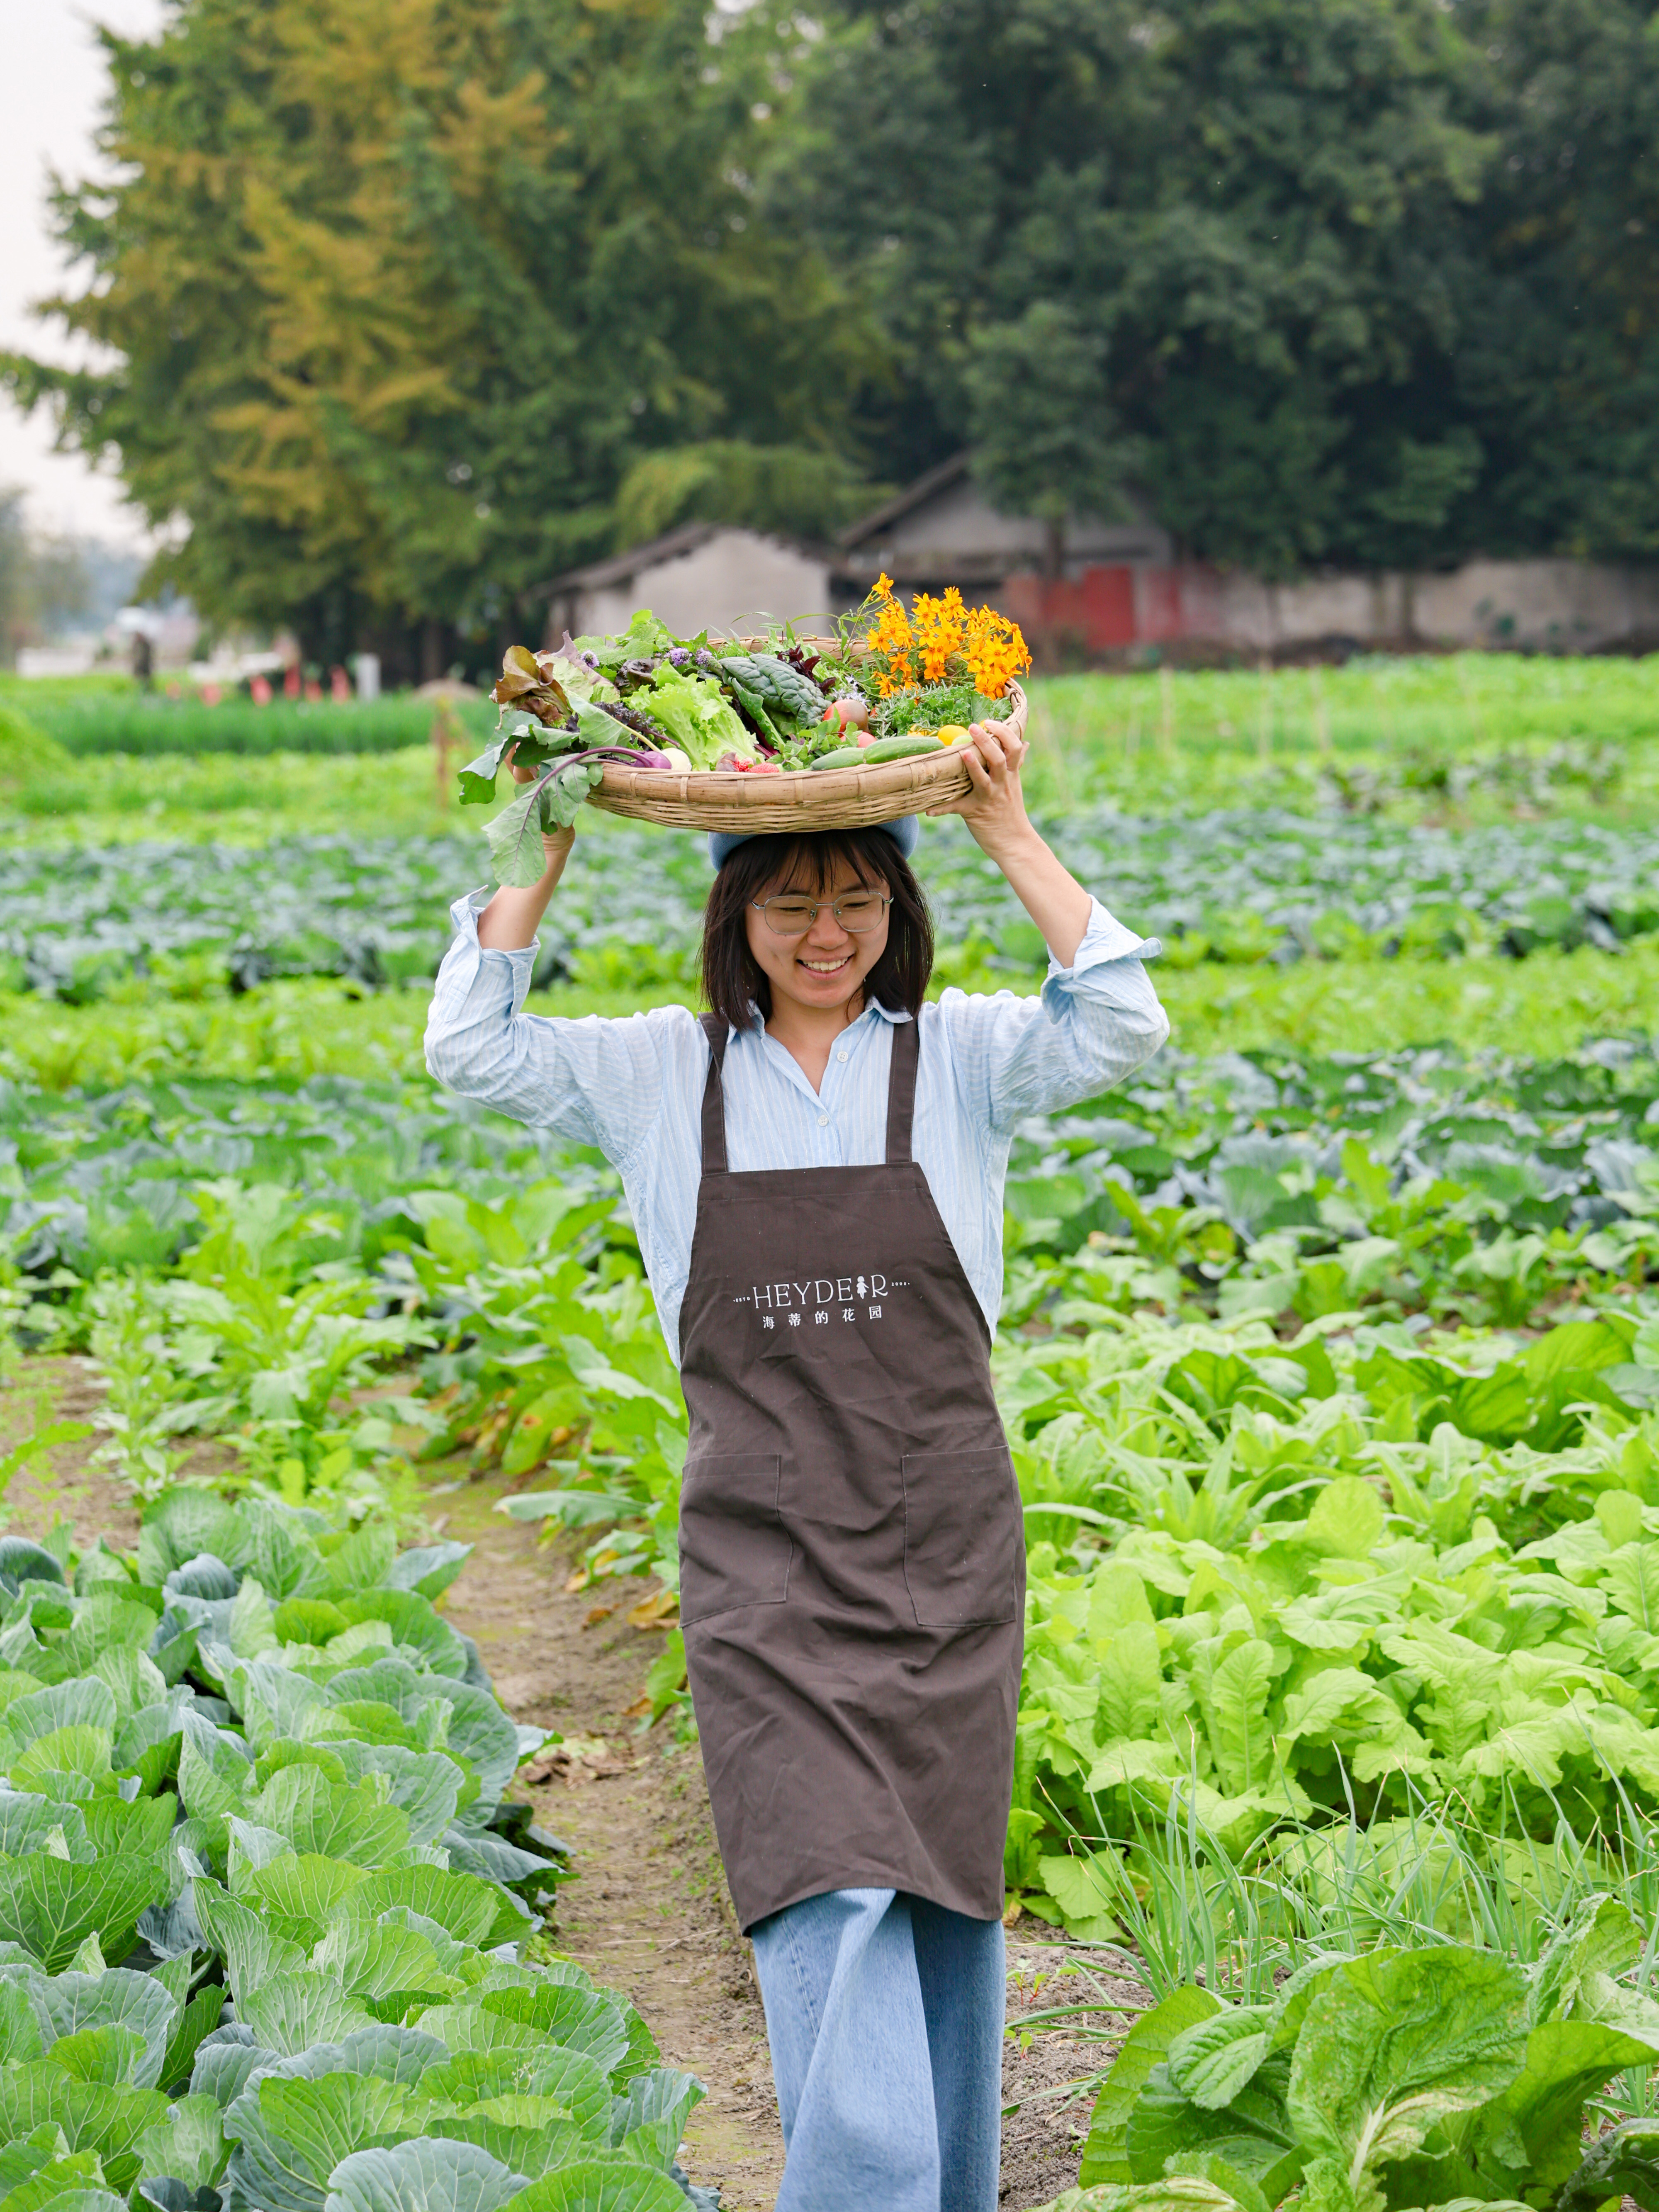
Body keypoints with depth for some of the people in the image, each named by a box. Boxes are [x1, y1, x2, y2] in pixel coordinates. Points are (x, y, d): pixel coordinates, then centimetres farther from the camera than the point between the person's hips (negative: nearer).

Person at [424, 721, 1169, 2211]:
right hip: (765, 1568, -1)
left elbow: (1122, 1031, -12)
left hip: (945, 1556, 1)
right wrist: (548, 849, -5)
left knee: (943, 1905, 9)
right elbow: (470, 1048, -2)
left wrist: (1010, 834, -15)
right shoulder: (662, 1073, 6)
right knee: (827, 1904, -14)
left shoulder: (959, 1058, 3)